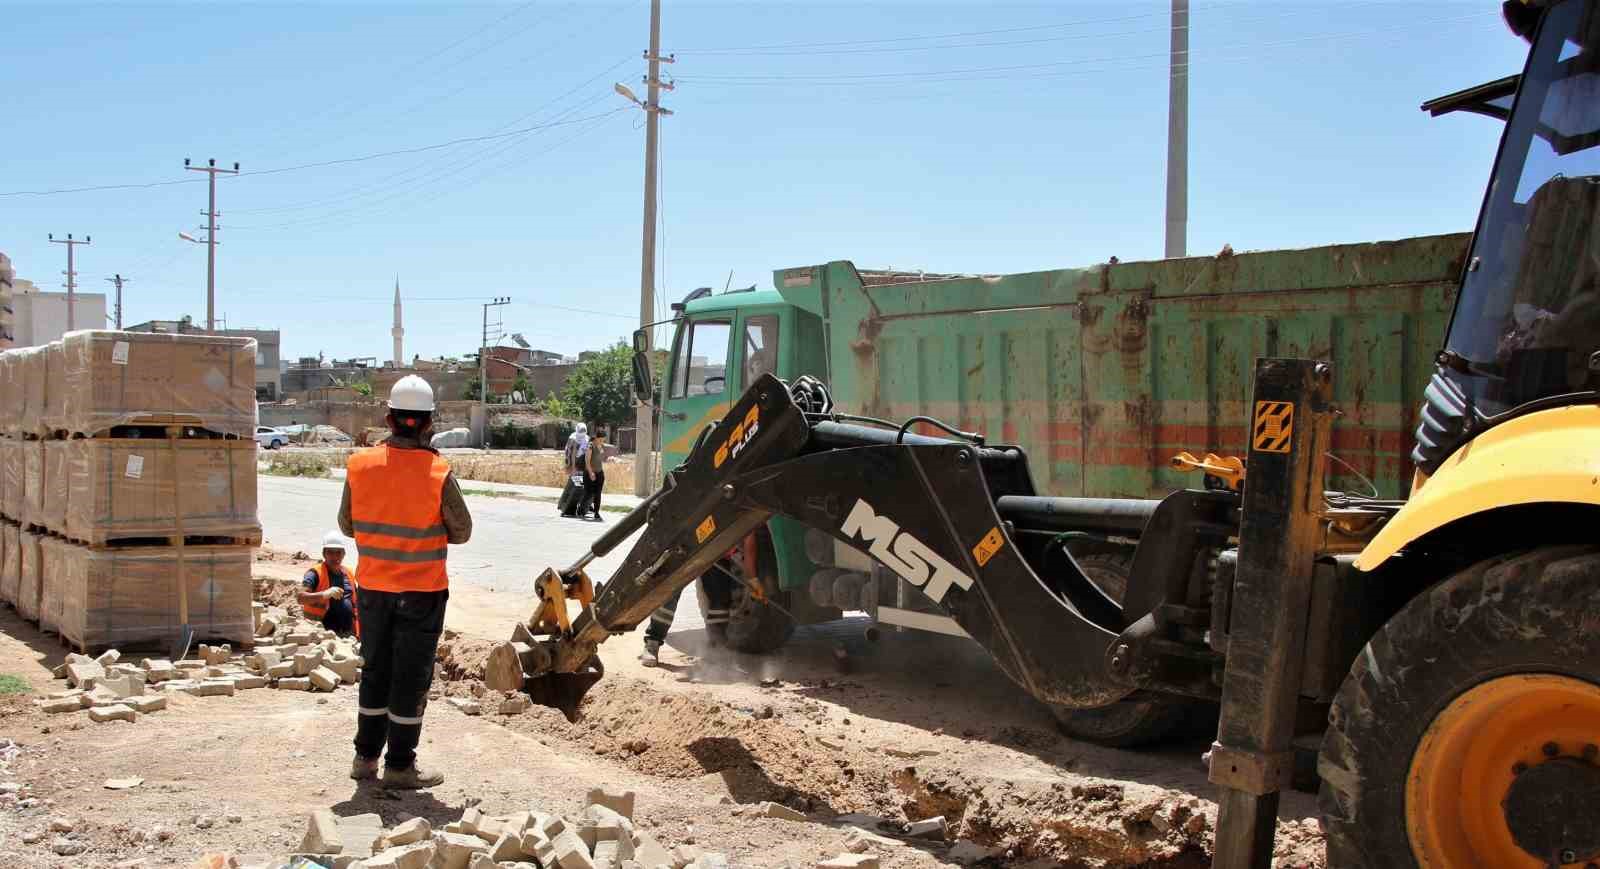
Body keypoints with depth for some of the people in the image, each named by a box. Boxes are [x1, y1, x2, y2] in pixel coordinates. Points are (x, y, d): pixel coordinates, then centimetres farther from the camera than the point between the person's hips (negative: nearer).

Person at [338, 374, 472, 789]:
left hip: (373, 588, 4)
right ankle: (399, 765, 12)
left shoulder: (359, 465, -7)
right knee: (411, 677, 6)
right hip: (422, 590, -4)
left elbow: (347, 525, 4)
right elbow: (461, 532, -7)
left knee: (374, 671, 17)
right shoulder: (438, 473, -17)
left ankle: (366, 756, 25)